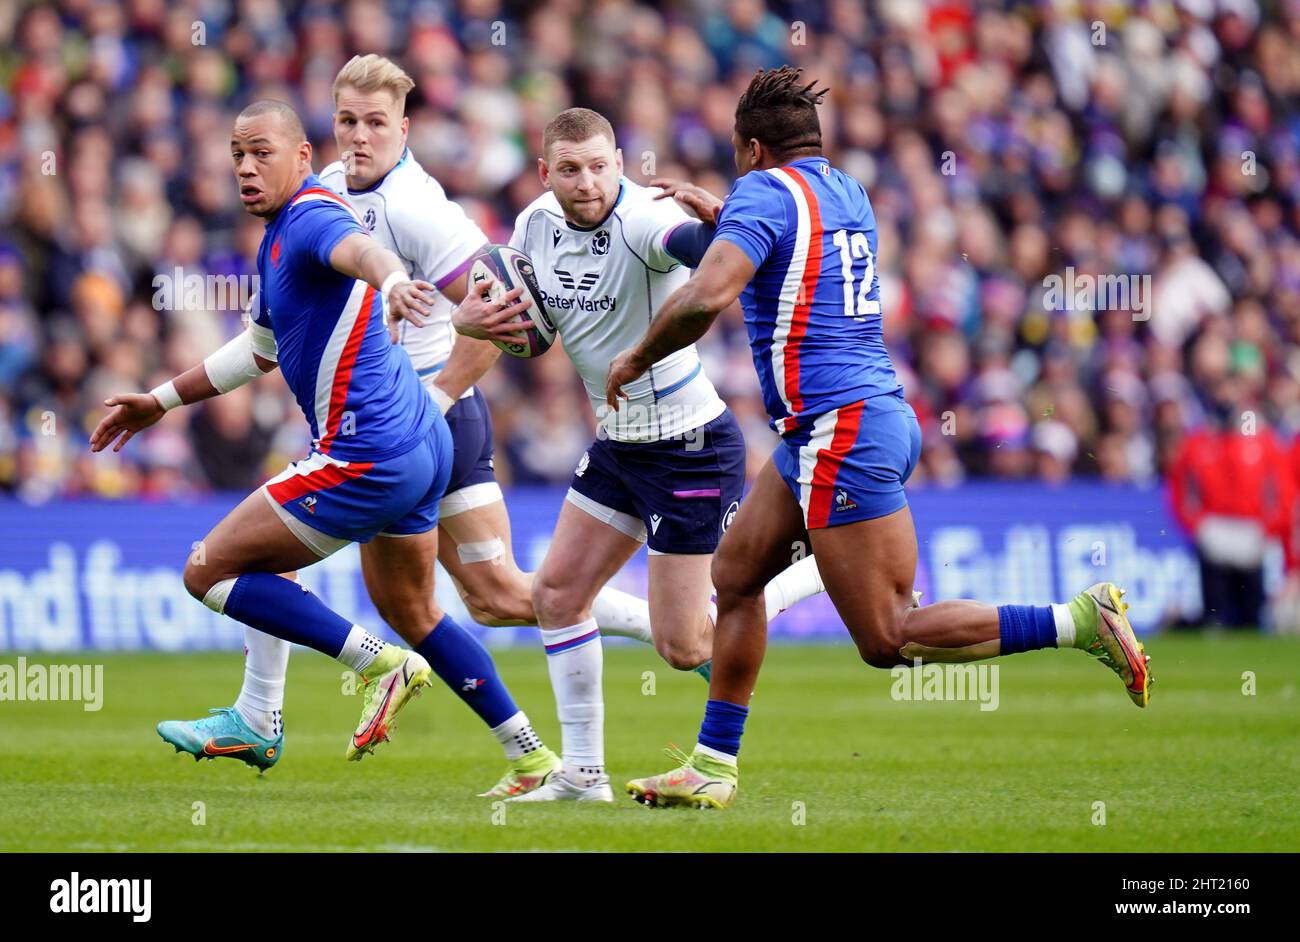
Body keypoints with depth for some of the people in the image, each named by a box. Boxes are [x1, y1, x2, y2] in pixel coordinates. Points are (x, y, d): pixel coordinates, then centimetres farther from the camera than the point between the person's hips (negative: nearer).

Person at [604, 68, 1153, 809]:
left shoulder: (765, 191, -10)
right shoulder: (846, 191, 15)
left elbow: (707, 296, -25)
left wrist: (636, 359, -9)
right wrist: (715, 214, 37)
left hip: (843, 435, -10)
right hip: (878, 412, 10)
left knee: (889, 640, -8)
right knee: (735, 574, 16)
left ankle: (1079, 622, -14)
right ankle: (712, 769, 19)